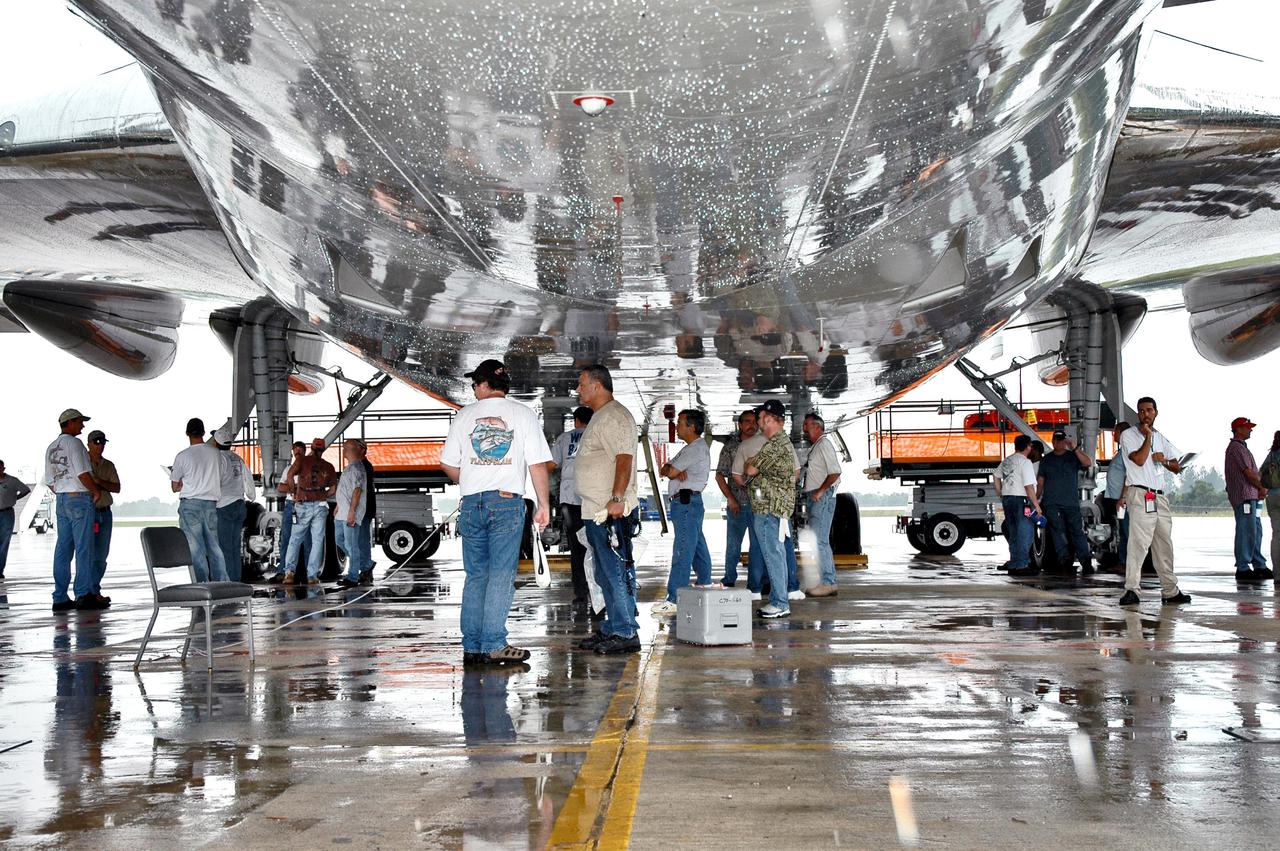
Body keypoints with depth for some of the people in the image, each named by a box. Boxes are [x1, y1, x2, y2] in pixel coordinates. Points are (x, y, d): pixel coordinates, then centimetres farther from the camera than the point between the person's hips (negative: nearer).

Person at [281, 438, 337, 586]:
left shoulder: (302, 460, 2)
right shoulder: (328, 466, 10)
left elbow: (290, 475, -14)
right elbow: (333, 488, 8)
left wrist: (295, 493, -4)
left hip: (303, 505, -1)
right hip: (320, 506, 1)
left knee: (295, 540, 7)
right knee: (317, 541, 5)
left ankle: (290, 571, -6)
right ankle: (312, 576, 1)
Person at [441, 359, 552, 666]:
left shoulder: (465, 415, 8)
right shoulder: (523, 414, 2)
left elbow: (448, 463, 9)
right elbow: (538, 464, -3)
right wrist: (544, 504, 3)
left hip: (471, 503, 3)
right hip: (507, 501, -3)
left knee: (475, 576, 9)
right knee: (501, 575, -1)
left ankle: (471, 647, 10)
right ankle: (494, 645, -4)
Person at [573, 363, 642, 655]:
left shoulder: (614, 416, -13)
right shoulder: (600, 417, 21)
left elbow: (624, 458, -23)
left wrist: (617, 499, -29)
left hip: (610, 511, -11)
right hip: (595, 511, 11)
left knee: (617, 573, -8)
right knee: (606, 575, 15)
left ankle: (626, 634, -5)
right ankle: (610, 630, 22)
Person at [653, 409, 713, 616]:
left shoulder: (698, 448, -11)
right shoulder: (688, 448, 22)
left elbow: (670, 471, -16)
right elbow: (665, 470, 13)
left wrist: (670, 469, 7)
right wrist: (675, 471, -9)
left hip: (687, 502, -10)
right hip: (684, 503, 10)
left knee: (682, 552, -12)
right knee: (698, 550, 14)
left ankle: (675, 599, -14)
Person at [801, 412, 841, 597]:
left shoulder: (824, 445, -10)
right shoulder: (815, 447, 21)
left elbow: (835, 472, -19)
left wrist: (820, 491, -19)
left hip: (822, 498, -11)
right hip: (814, 499, 11)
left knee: (820, 541, -13)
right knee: (821, 541, 10)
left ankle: (827, 583, -13)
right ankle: (829, 582, 14)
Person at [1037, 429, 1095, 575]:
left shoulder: (1073, 456, 9)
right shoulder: (1046, 459, 16)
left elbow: (1088, 463, -10)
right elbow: (1040, 481, 17)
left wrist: (1075, 448, -18)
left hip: (1071, 502, -1)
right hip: (1051, 503, 1)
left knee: (1077, 530, -6)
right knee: (1058, 531, -7)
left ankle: (1086, 562, -9)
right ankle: (1065, 561, -9)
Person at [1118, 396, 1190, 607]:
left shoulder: (1162, 439, 20)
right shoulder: (1129, 435, 2)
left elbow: (1177, 468, 20)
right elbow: (1139, 459, -14)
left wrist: (1164, 460, -1)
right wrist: (1148, 435, -6)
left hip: (1160, 496, 7)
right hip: (1140, 495, -7)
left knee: (1164, 544, 9)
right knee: (1139, 542, -16)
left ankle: (1170, 591, 14)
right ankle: (1131, 590, -18)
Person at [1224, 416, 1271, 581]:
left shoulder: (1241, 446, 22)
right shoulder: (1236, 447, -11)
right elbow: (1248, 472, -15)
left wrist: (1260, 487, 6)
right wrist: (1262, 487, -2)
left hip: (1251, 495, 11)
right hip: (1244, 495, -11)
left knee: (1255, 531, 13)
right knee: (1246, 532, -9)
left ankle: (1259, 566, 18)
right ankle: (1243, 569, -7)